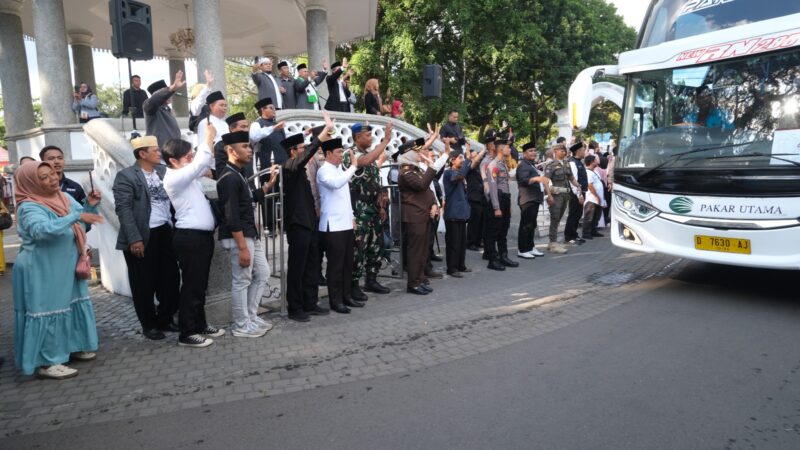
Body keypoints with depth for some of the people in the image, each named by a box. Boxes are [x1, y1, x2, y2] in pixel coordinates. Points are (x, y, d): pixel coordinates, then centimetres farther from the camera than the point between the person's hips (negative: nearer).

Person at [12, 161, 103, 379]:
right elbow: (42, 230, -38)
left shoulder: (64, 197, 4)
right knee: (47, 311, -2)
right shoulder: (29, 207, -19)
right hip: (42, 272, -8)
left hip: (66, 267, 8)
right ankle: (45, 363, 8)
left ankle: (71, 348, 31)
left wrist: (91, 205, -5)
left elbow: (83, 219, 14)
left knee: (71, 306, 16)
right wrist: (76, 216, -40)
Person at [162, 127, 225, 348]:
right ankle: (187, 333, 8)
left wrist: (211, 142, 10)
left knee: (200, 284, 17)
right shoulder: (173, 178, -13)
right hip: (190, 237, -9)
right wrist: (208, 138, -13)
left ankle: (200, 325, 28)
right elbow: (199, 164, -23)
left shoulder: (188, 176, 14)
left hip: (202, 236, 9)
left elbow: (205, 165, 25)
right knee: (191, 285, -2)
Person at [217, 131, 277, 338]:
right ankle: (242, 326, 14)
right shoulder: (228, 178, -18)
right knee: (241, 282, 0)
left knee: (263, 274, 17)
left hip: (251, 235, 10)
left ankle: (251, 318, 28)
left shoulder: (239, 174, 13)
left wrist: (270, 184, 18)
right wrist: (242, 248, -22)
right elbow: (231, 217, -22)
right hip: (238, 238, -10)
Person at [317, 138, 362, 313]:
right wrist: (353, 166, -26)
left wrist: (352, 216, 18)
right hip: (333, 226, -8)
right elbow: (336, 183, -33)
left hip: (346, 224, 9)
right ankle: (335, 300, 7)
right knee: (335, 264, -2)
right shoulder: (324, 171, -10)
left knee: (348, 262, 12)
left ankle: (346, 296, 22)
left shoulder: (340, 170, 17)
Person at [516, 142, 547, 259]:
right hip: (527, 200, -10)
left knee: (532, 225, 13)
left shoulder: (532, 165, 21)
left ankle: (530, 247, 20)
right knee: (525, 225, -9)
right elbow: (523, 180, -29)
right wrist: (536, 178, -43)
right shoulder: (523, 165, -12)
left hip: (534, 199, 10)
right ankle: (522, 250, -6)